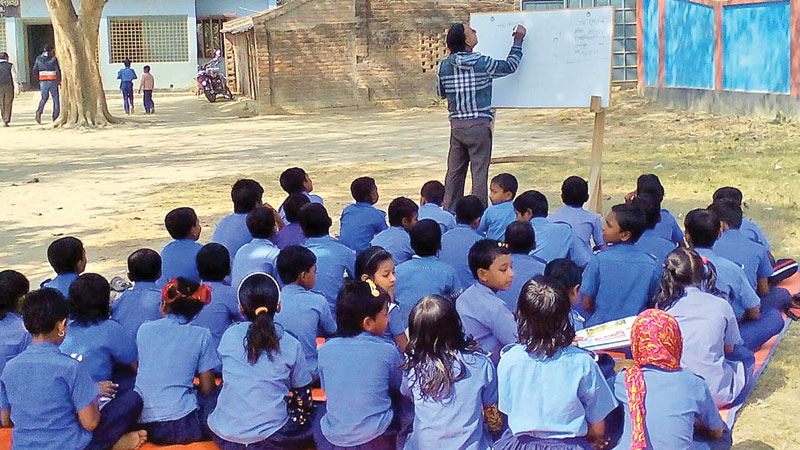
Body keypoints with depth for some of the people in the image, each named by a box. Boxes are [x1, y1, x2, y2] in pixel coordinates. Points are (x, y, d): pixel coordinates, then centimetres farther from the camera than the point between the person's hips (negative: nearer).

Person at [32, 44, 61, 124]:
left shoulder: (39, 59, 5)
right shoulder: (53, 59, -7)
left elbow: (34, 72, 6)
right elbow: (58, 71, -11)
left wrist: (38, 79, 21)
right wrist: (59, 80, 4)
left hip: (43, 82, 3)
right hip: (53, 82, -3)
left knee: (44, 98, 19)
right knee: (55, 99, 8)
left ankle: (39, 111, -7)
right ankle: (55, 118, 6)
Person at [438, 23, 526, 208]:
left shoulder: (444, 66, 0)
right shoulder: (483, 63, -10)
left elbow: (441, 93, 14)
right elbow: (510, 66, 7)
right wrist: (518, 39, 18)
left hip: (457, 125, 4)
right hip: (479, 125, -4)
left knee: (454, 171, 11)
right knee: (479, 171, 1)